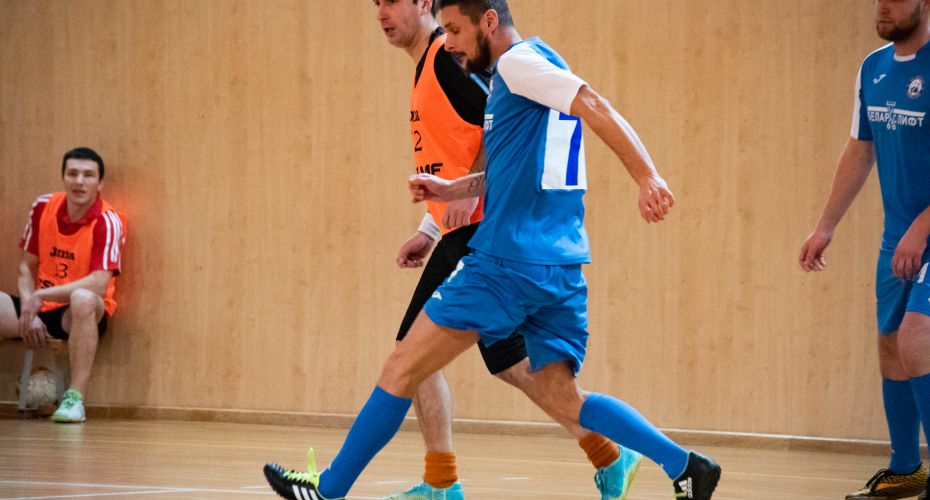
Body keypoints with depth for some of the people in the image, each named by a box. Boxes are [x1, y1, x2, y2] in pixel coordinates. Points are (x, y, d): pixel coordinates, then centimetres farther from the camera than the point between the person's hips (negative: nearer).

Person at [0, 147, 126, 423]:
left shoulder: (108, 222, -13)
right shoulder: (43, 207, 1)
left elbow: (99, 284, -23)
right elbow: (27, 266, 9)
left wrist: (41, 296, -27)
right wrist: (29, 311, -8)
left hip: (80, 314, -5)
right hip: (40, 309, 5)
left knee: (83, 299, -40)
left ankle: (75, 399, -37)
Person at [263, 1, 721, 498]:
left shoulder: (518, 61, -8)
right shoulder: (521, 72, 21)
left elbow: (596, 108, -19)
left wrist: (649, 178, -28)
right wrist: (451, 189, 16)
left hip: (508, 260, -9)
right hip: (560, 268, 9)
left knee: (402, 368, 0)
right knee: (560, 400, 10)